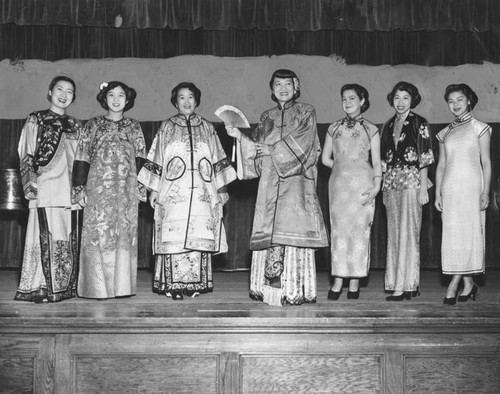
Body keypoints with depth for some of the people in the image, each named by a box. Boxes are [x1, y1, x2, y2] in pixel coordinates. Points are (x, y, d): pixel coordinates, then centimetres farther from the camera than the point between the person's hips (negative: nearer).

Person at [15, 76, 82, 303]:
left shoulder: (75, 126, 17)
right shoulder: (35, 120, 7)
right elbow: (26, 156, 2)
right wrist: (31, 183, -9)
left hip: (70, 190, 4)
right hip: (45, 188, -4)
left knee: (70, 239, 2)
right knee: (46, 237, -8)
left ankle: (66, 286, 8)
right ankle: (43, 288, -3)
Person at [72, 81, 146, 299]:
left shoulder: (134, 127, 12)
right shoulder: (93, 125, 8)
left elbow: (140, 160, 10)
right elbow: (82, 158, 4)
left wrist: (140, 187, 2)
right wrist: (80, 188, -3)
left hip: (126, 190, 2)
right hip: (98, 188, -1)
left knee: (124, 235, 0)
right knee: (98, 234, -5)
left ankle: (121, 285, 6)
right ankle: (98, 286, -2)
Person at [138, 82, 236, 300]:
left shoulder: (207, 128, 15)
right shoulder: (166, 127, 12)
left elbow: (218, 161, 13)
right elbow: (156, 161, 9)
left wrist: (222, 188, 8)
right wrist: (153, 189, 3)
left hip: (202, 192, 1)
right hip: (173, 192, -1)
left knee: (199, 238, -4)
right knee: (173, 237, -8)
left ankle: (196, 284, 1)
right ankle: (173, 285, -5)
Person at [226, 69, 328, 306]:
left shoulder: (305, 112, 9)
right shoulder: (266, 117, 20)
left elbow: (301, 144, -4)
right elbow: (257, 149, 15)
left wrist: (272, 149, -6)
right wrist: (240, 137, 2)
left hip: (296, 179, -3)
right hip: (270, 181, 4)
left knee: (294, 230, -12)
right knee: (268, 231, -5)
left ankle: (295, 290, -11)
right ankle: (267, 287, -3)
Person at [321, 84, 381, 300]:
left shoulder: (371, 129, 6)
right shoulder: (334, 128, 12)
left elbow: (376, 163, 3)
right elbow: (325, 158, 15)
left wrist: (376, 187, -8)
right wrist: (342, 167, 5)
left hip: (362, 183, -2)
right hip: (339, 183, 2)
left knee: (360, 230, -3)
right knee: (339, 230, -2)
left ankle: (355, 282, 3)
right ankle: (338, 280, 0)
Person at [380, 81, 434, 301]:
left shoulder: (419, 124, -1)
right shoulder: (388, 126, 14)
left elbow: (424, 158, -5)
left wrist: (423, 187, -11)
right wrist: (384, 188, 12)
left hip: (411, 182, -6)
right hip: (391, 183, 6)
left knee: (408, 232, -6)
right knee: (394, 233, 6)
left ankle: (405, 285, -4)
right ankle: (403, 284, 14)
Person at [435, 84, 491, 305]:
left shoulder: (479, 128, 4)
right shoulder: (445, 133, 15)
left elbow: (486, 162, 1)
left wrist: (485, 192, -7)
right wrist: (437, 193, 7)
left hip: (471, 187, -4)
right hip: (450, 189, 4)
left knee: (468, 235, -8)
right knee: (452, 235, 0)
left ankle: (453, 286, -8)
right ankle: (468, 285, 9)